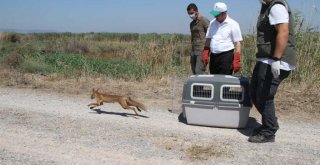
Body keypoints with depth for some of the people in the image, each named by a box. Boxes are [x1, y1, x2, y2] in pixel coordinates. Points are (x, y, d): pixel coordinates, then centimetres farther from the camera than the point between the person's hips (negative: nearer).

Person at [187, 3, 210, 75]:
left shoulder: (204, 21, -4)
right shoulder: (192, 24, 19)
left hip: (202, 51, -7)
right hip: (194, 51, 7)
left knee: (199, 73, -14)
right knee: (194, 72, 5)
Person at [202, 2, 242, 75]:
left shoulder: (233, 24, -4)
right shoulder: (212, 23, 12)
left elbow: (237, 43, -7)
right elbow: (208, 39, 18)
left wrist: (236, 61, -14)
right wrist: (205, 54, 8)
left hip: (227, 56, -6)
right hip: (213, 56, 6)